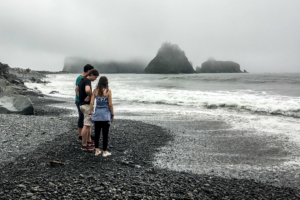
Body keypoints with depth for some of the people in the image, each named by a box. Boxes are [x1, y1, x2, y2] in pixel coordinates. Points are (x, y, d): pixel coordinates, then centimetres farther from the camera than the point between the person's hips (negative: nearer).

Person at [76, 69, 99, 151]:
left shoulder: (82, 80, 14)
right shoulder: (88, 81, -16)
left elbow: (77, 89, 30)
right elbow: (87, 90, -37)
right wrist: (90, 95, -16)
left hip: (82, 104, 10)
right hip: (87, 105, -10)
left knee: (90, 123, 21)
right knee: (86, 125, -5)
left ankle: (89, 141, 30)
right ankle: (84, 145, 0)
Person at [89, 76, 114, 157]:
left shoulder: (95, 91, 0)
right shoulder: (108, 91, -9)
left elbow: (91, 103, -2)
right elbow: (110, 104, -9)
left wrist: (90, 113, 6)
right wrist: (112, 115, -1)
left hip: (97, 114, 3)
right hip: (106, 115, -3)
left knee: (97, 133, 12)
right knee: (105, 134, 4)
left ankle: (97, 150, 18)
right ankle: (105, 152, 11)